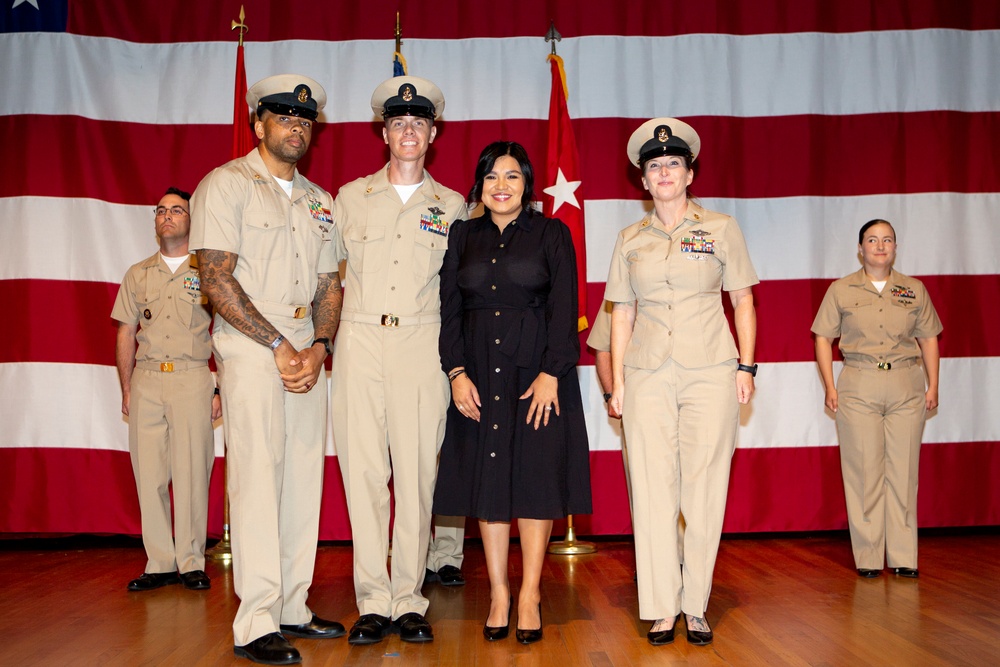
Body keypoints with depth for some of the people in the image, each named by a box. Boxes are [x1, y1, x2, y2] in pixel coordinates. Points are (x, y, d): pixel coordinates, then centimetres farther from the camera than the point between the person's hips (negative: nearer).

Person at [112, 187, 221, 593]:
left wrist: (221, 389, -2)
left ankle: (191, 562, 4)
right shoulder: (138, 274, 16)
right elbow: (126, 334, 17)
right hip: (147, 379, 3)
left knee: (192, 472, -5)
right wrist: (126, 388, 9)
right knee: (148, 472, 1)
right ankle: (160, 563, 8)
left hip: (192, 378, -3)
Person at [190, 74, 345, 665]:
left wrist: (318, 349, -3)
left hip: (308, 350, 6)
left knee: (304, 476, 6)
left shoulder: (318, 200, 18)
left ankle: (292, 607, 15)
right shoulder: (227, 184, -1)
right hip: (251, 346, -6)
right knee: (257, 475, -8)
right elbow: (216, 279, -10)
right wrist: (279, 347, -12)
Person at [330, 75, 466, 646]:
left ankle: (409, 600, 7)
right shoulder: (351, 197, 14)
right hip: (360, 342, 1)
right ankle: (373, 602, 6)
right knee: (364, 470, -2)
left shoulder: (452, 206, 13)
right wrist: (327, 334, 9)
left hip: (421, 344, 0)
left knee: (417, 473, -3)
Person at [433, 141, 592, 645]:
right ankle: (498, 594, 14)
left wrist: (551, 374, -12)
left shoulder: (552, 234, 4)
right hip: (479, 372, 3)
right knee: (487, 478, 4)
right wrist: (457, 372, -4)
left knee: (535, 478, 0)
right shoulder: (463, 236, 11)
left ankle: (530, 594, 11)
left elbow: (564, 309, -3)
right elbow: (450, 309, 8)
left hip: (537, 370, -2)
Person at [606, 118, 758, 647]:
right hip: (648, 375, 2)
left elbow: (743, 303, 8)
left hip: (710, 372, -1)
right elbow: (623, 313, 13)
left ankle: (696, 607, 11)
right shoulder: (630, 240, 11)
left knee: (704, 489, -1)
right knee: (652, 490, 0)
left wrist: (746, 367, 0)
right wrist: (617, 380, 7)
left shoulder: (720, 229, 6)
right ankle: (661, 609, 8)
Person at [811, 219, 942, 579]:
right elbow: (824, 338, 6)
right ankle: (868, 558, 6)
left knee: (903, 471, 1)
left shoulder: (915, 290, 10)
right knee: (864, 472, -1)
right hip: (858, 388, -1)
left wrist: (933, 386, 6)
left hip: (907, 388, 2)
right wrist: (829, 386, -2)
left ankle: (903, 557, 8)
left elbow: (929, 339, 14)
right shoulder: (841, 290, 5)